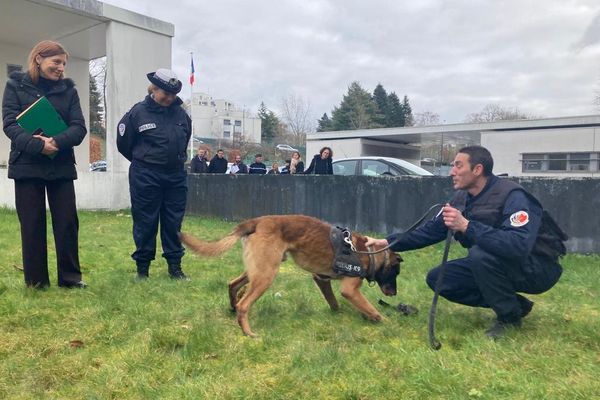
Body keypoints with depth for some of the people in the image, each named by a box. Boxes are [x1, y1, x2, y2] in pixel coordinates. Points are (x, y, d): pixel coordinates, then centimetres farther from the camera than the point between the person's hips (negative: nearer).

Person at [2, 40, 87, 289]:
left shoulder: (68, 89, 9)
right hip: (27, 164, -1)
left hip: (61, 166, 2)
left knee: (67, 222, 2)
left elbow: (79, 127, -2)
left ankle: (70, 276, 15)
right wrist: (36, 145, -23)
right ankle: (36, 281, 15)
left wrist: (57, 142, -20)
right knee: (32, 224, 4)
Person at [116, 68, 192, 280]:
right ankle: (142, 267, 18)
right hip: (145, 178, -3)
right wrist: (144, 160, 12)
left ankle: (175, 266, 19)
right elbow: (123, 143, 2)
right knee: (145, 223, 5)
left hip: (176, 176, 4)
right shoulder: (138, 112, -7)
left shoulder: (181, 114, 4)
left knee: (174, 223, 8)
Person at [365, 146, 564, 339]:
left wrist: (467, 226, -41)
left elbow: (519, 246, -41)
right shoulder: (462, 198, -3)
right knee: (437, 279, -3)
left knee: (480, 254, -35)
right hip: (491, 265, 8)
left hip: (536, 268, -8)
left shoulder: (512, 196, -26)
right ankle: (515, 303, 7)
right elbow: (431, 231, 2)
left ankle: (510, 316, -9)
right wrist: (388, 242, -6)